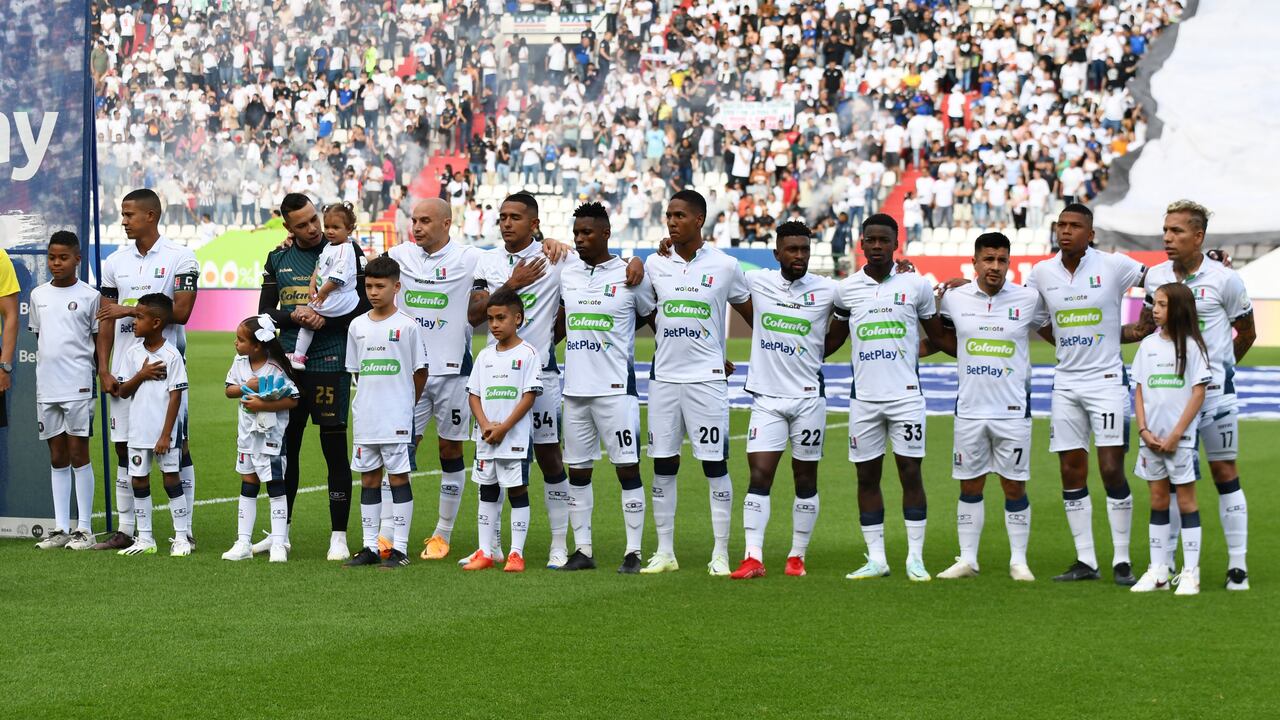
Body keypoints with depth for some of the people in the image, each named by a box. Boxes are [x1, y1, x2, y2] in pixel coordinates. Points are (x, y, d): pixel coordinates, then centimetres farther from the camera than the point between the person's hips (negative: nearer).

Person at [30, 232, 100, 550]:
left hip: (78, 386, -4)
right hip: (46, 387, 4)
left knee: (78, 455, -2)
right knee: (57, 458, 8)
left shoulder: (89, 296, -2)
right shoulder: (38, 295, 10)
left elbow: (99, 338, 3)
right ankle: (60, 528, 12)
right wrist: (47, 369, 12)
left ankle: (84, 528, 2)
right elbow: (38, 334, 18)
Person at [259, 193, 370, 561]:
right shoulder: (278, 258, 8)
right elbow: (265, 312, 9)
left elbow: (364, 307, -5)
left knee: (334, 448, -2)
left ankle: (339, 536, 4)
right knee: (285, 447, 11)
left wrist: (325, 321, -16)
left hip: (330, 362, -4)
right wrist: (293, 317, -10)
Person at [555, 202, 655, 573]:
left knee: (627, 468, -3)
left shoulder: (630, 275, -4)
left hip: (615, 388, -5)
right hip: (575, 387, 5)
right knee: (577, 470, 8)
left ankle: (633, 551, 2)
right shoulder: (567, 274, 10)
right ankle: (583, 550, 15)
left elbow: (656, 320, 7)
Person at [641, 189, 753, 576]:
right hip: (664, 375, 3)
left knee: (714, 464, -2)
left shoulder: (724, 266, -2)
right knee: (663, 464, 5)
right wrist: (672, 344, 12)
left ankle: (720, 554, 4)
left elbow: (752, 315, 9)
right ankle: (664, 551, 13)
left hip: (707, 377, -3)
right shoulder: (655, 264, 6)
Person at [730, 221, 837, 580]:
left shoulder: (827, 290, -2)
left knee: (805, 477, 7)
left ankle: (797, 556, 17)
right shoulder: (756, 281, 1)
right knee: (759, 474, -7)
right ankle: (753, 557, -8)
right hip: (767, 397, 1)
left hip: (808, 397, -1)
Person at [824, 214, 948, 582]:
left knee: (911, 472, -2)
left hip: (906, 395, -2)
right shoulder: (846, 289, 6)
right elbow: (834, 338, 19)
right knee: (867, 476, 4)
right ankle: (875, 558, 11)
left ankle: (915, 558, 3)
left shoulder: (916, 285, 2)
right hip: (864, 396, 2)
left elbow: (937, 336, 13)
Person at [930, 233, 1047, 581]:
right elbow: (945, 338, 19)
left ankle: (1018, 561, 11)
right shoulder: (954, 298, 2)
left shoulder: (1029, 299, -3)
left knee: (1015, 486, 2)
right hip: (970, 408, 2)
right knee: (970, 486, 7)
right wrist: (975, 360, 8)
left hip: (1013, 409, -2)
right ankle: (967, 559, 14)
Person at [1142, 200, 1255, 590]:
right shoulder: (1155, 276, 4)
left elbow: (1246, 333, 6)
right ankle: (1165, 562, 11)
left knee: (1225, 473, -1)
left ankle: (1238, 564, 4)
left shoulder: (1224, 279, -7)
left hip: (1214, 392, -3)